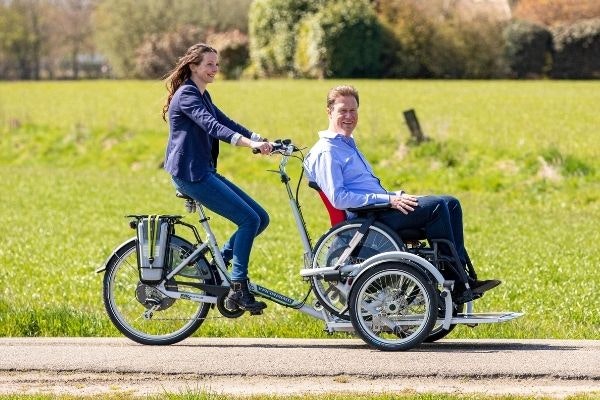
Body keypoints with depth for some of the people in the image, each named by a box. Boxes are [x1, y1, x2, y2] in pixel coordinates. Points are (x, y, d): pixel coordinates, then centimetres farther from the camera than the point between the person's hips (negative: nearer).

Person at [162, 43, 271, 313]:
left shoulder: (203, 96, 19)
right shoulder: (186, 94, -12)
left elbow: (227, 123, 14)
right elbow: (211, 126, -26)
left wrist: (264, 141, 0)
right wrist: (251, 143, -38)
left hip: (204, 172, 10)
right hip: (190, 173, -10)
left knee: (260, 218, 3)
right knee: (249, 219, -16)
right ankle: (238, 289, -13)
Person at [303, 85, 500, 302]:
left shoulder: (348, 144, 25)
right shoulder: (326, 152, -8)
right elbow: (338, 198, -19)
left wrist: (397, 196, 12)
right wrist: (388, 200, -21)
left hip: (380, 209, 10)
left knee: (451, 203, -1)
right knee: (437, 206, -22)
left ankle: (464, 277, -9)